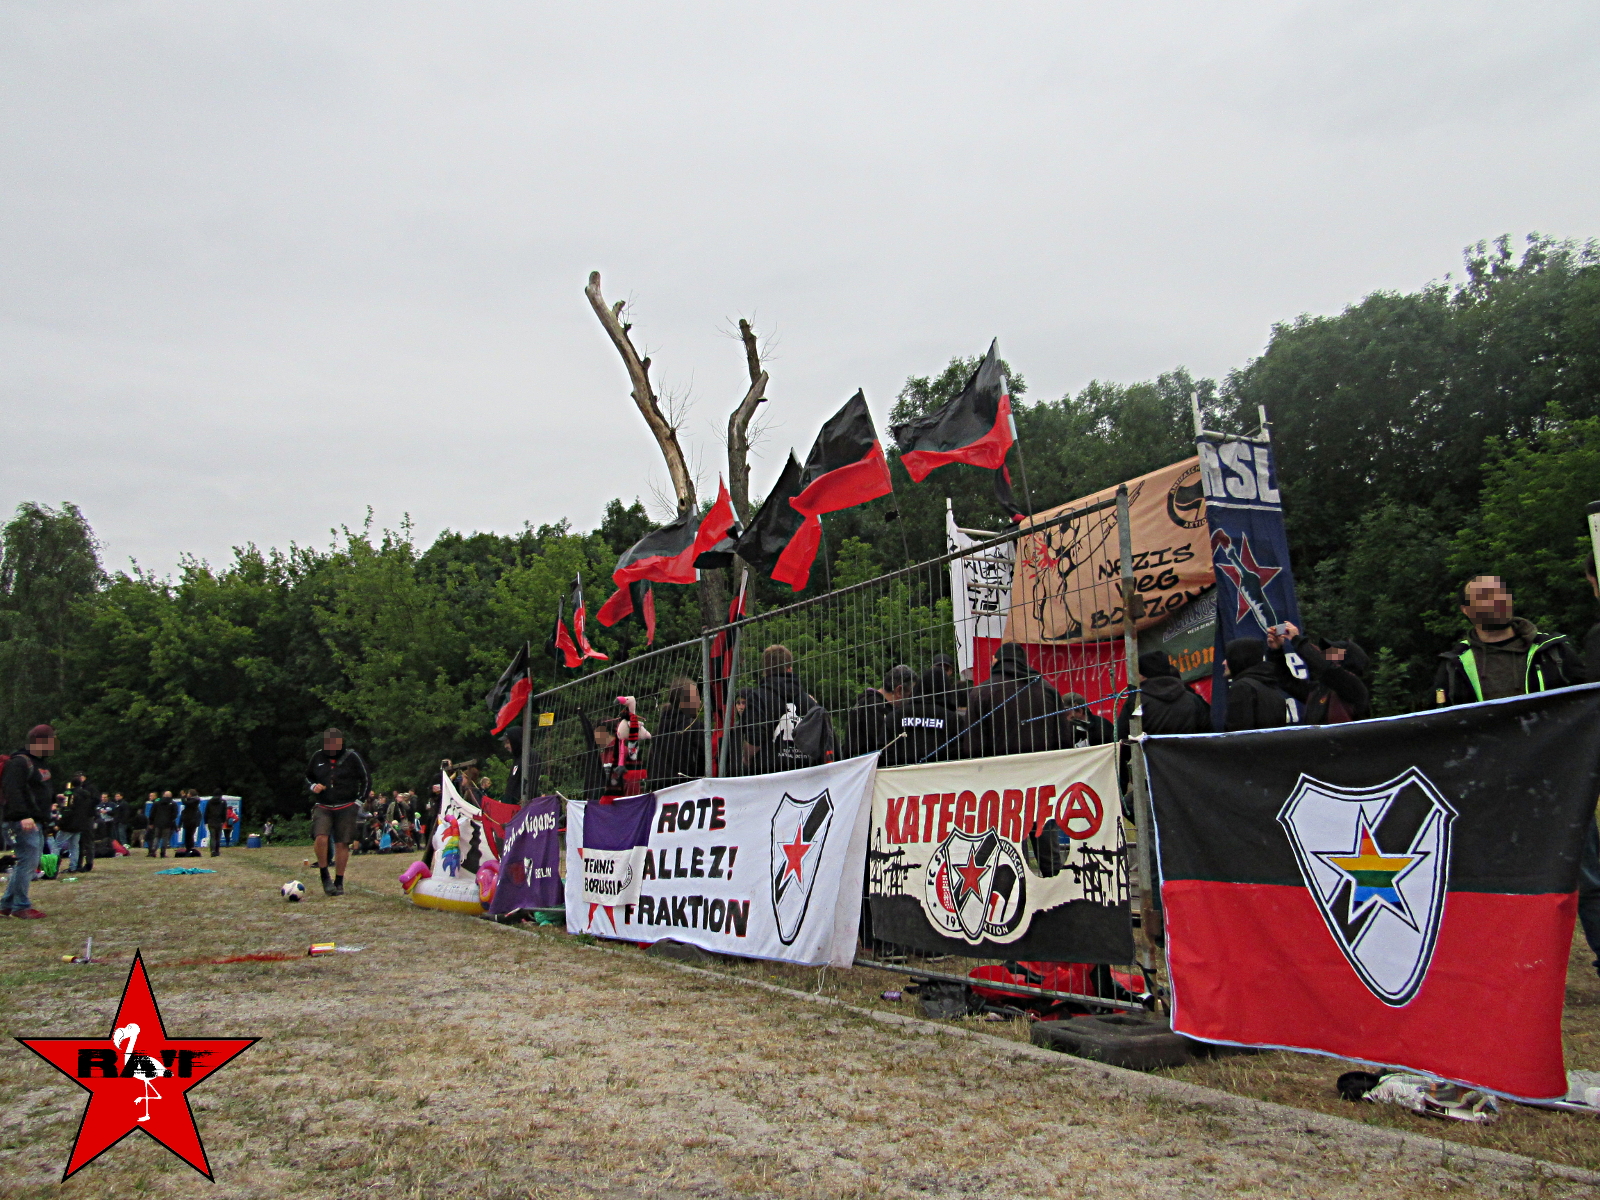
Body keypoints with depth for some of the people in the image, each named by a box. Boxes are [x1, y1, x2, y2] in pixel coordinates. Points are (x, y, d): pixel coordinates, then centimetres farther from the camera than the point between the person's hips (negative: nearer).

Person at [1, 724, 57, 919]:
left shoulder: (39, 763, 18)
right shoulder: (19, 762, -13)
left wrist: (45, 818, 22)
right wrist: (23, 815, -32)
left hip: (36, 822, 10)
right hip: (23, 822, -10)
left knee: (29, 864, 12)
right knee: (28, 862, -9)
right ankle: (21, 907, -1)